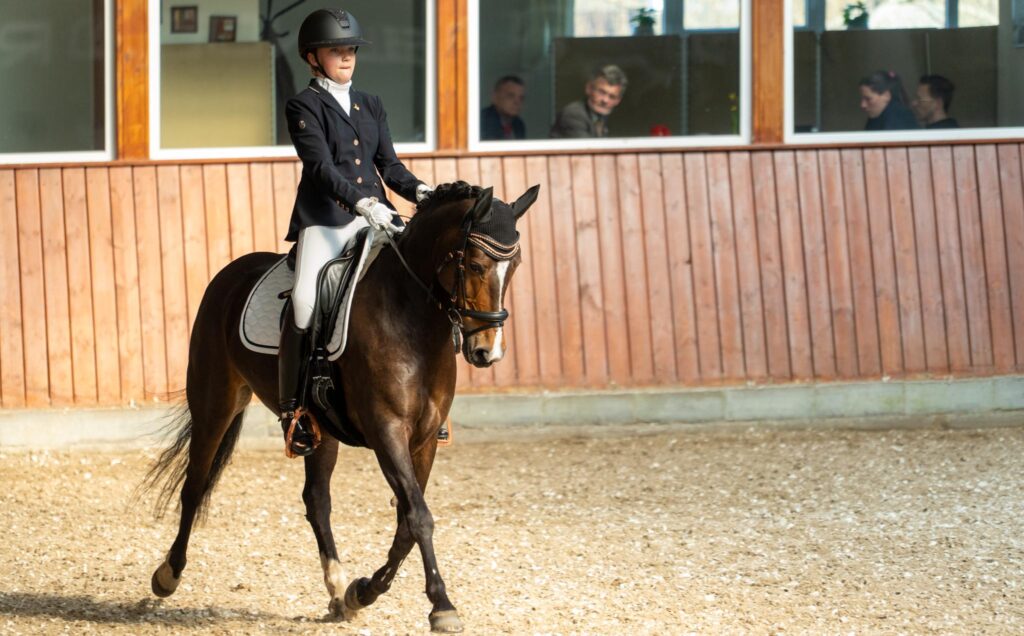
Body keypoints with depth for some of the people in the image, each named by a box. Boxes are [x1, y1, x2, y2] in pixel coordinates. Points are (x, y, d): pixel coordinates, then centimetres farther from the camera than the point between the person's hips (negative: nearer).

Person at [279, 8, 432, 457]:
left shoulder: (370, 106, 19)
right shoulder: (303, 107, 0)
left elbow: (389, 164, 16)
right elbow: (322, 168, -12)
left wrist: (420, 192, -5)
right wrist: (364, 204, -25)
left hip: (372, 218, 6)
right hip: (324, 219, -6)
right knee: (305, 298, -26)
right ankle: (291, 408, -17)